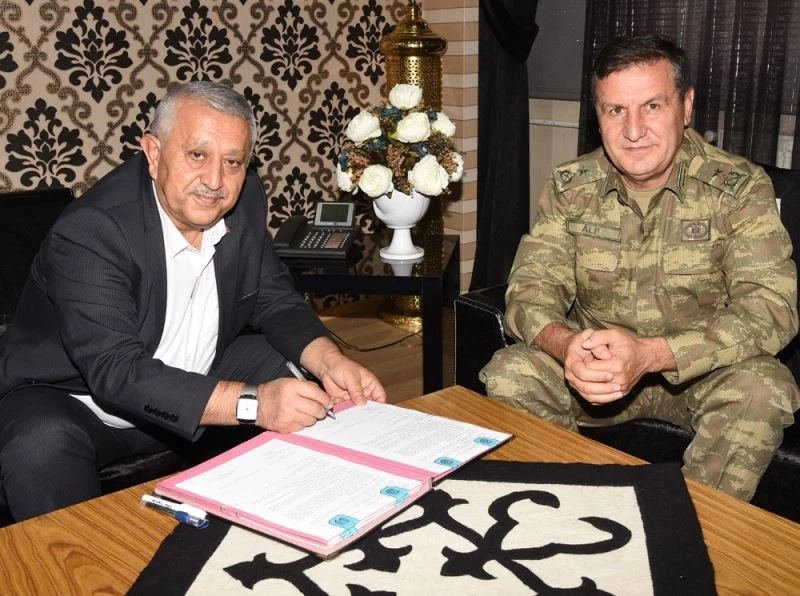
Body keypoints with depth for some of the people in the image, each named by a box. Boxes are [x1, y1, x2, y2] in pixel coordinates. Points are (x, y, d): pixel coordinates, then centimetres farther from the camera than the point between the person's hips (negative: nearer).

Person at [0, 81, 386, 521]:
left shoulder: (244, 201, -9)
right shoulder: (89, 231, -28)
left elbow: (275, 300, -1)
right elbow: (116, 372, -35)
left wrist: (330, 363, -21)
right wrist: (252, 402, -45)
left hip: (192, 381, 6)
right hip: (75, 399, -6)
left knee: (298, 380, -5)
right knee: (42, 448, -35)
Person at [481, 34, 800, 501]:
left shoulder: (740, 187, -12)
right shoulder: (571, 188, -3)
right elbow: (530, 286, -8)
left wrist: (651, 354, -37)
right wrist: (565, 344, -34)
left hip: (700, 370, -1)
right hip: (594, 366, 2)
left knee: (762, 389, -32)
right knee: (507, 376, -23)